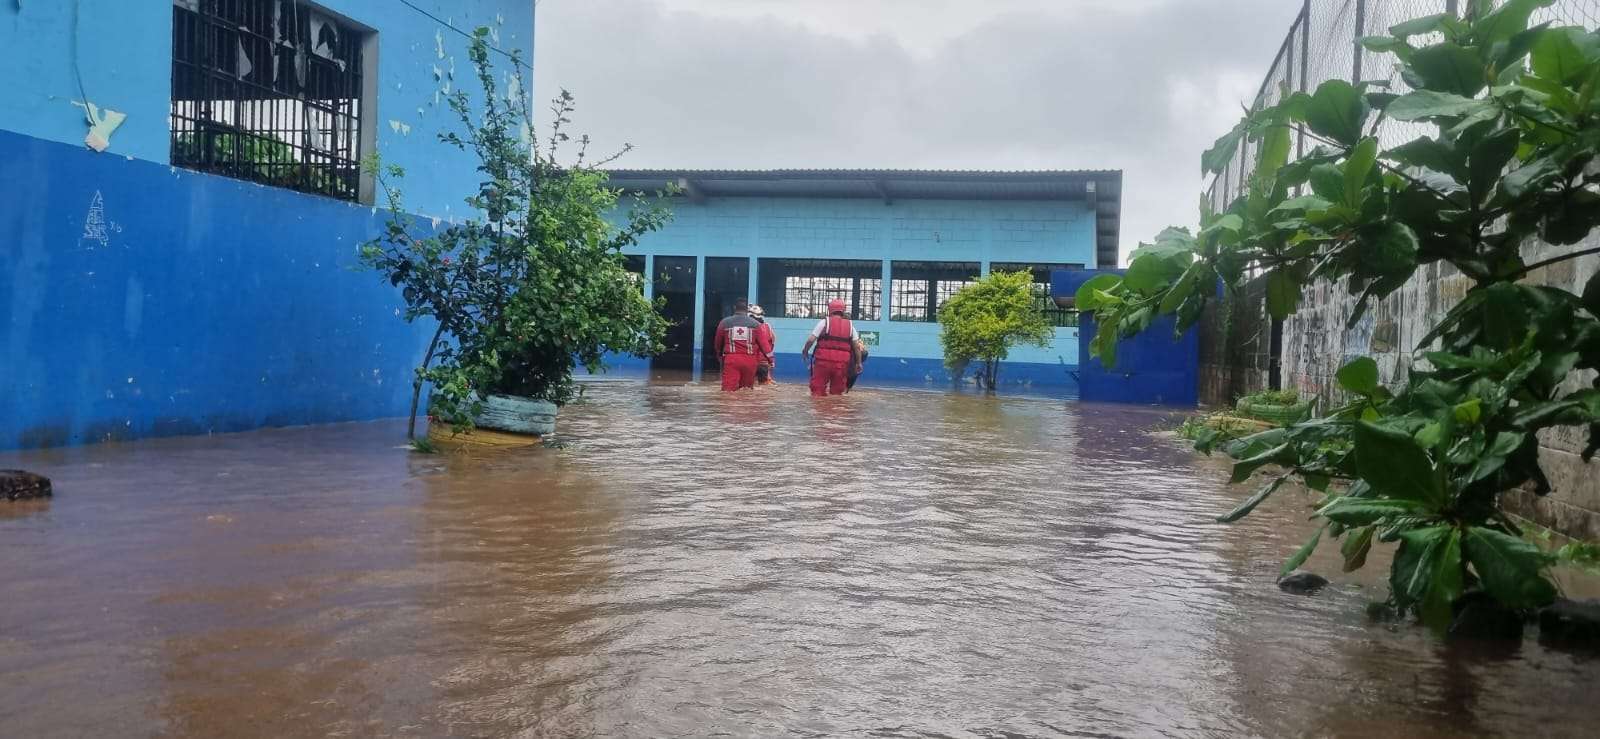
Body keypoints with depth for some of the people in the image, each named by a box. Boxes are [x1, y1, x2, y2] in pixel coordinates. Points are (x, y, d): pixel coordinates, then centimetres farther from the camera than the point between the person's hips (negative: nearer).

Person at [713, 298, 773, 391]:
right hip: (750, 360, 1)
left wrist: (720, 355, 33)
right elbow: (763, 342, 0)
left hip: (731, 359, -1)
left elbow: (718, 343, 16)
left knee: (728, 390, -10)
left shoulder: (725, 322, 6)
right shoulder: (754, 323, 5)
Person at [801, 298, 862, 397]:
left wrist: (805, 351, 13)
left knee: (817, 392, 2)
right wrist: (859, 363, 16)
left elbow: (811, 339, -4)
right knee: (837, 392, 12)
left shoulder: (824, 322, 0)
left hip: (824, 359, -3)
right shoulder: (850, 325, 10)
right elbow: (857, 346, 7)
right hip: (842, 363, 3)